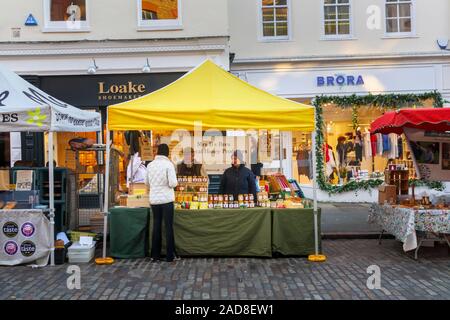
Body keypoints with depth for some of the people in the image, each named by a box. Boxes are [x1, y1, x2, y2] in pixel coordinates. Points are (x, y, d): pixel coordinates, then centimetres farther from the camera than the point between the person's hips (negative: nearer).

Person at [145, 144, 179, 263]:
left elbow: (146, 182, 12)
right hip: (166, 199, -4)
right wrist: (175, 183, 7)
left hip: (154, 199, 4)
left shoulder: (150, 165, 3)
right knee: (169, 227, 4)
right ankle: (170, 255, 8)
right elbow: (173, 183, -15)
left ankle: (155, 255, 16)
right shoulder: (168, 164, -10)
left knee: (156, 226, 12)